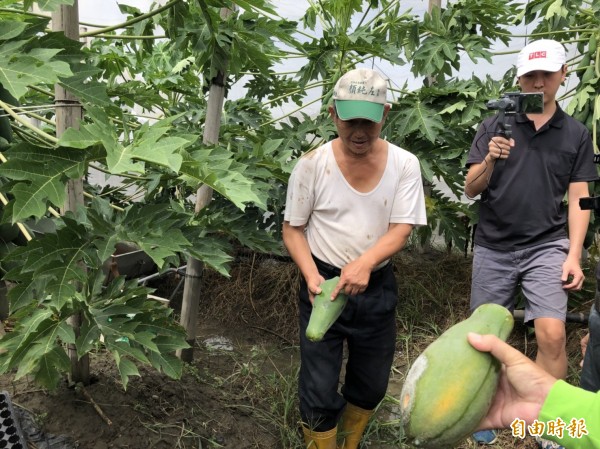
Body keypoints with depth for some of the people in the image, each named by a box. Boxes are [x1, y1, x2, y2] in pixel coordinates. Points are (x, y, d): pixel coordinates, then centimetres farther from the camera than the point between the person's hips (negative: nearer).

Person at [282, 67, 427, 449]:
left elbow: (402, 229, -11)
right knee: (319, 390, 2)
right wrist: (311, 276, -19)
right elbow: (293, 228, -4)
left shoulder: (404, 164, -7)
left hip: (377, 286, 3)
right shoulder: (312, 165, -11)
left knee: (372, 384, 19)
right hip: (324, 283, -2)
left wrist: (365, 262, -29)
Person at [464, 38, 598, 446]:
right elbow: (471, 189, 0)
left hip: (547, 246, 0)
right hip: (493, 248, 0)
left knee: (552, 334, -13)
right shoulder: (495, 126, 3)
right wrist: (491, 159, -20)